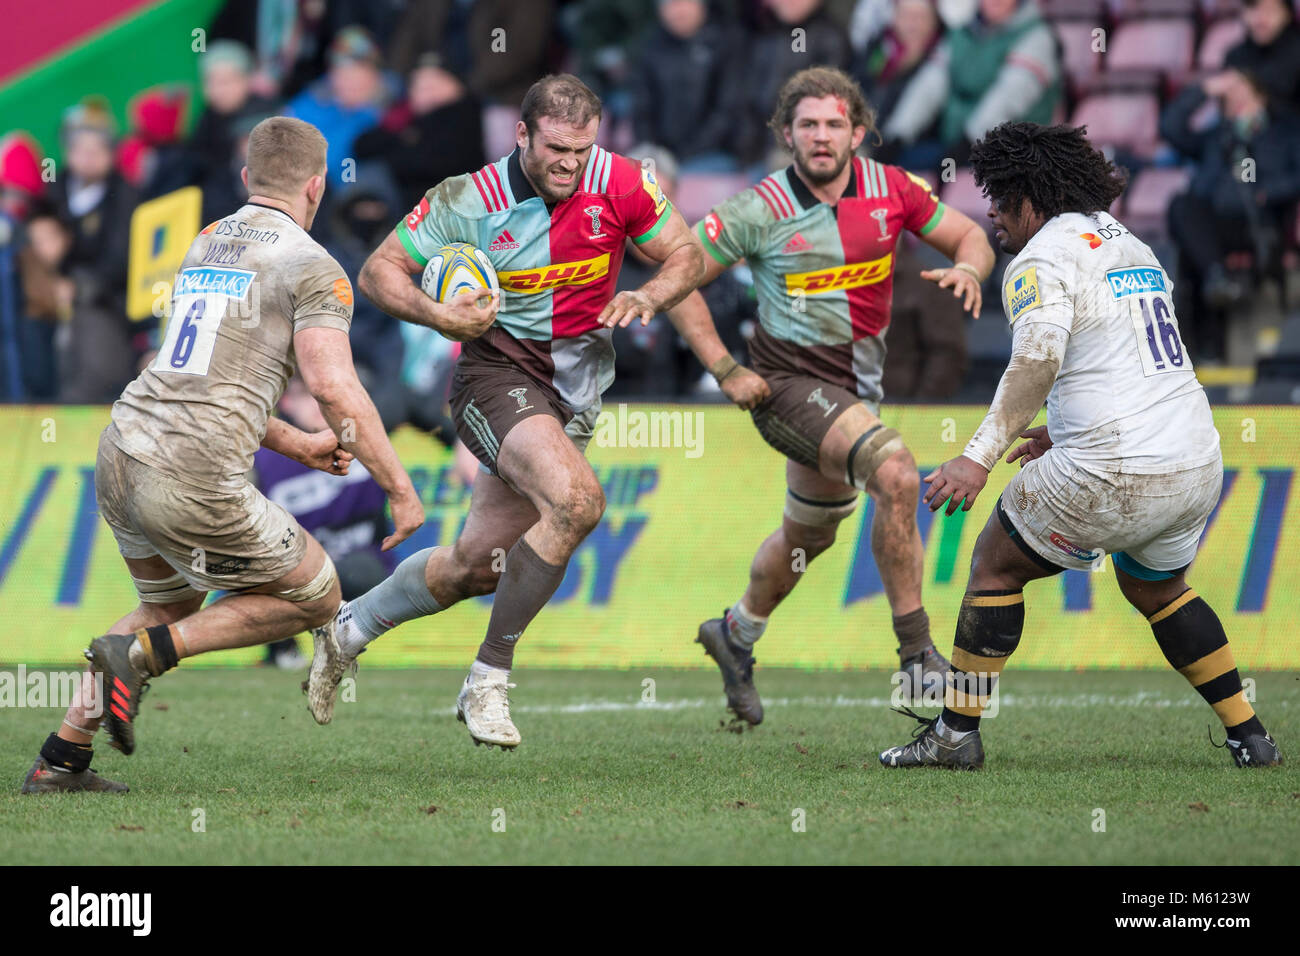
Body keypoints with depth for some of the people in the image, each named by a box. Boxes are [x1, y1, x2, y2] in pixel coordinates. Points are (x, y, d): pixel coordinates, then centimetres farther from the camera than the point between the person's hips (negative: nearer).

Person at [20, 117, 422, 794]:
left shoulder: (203, 246, 21)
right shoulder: (312, 267, -3)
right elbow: (334, 388, -17)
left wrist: (297, 445, 35)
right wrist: (400, 489, -9)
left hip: (119, 457, 8)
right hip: (194, 482, -8)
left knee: (169, 607, 31)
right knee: (314, 598, 13)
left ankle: (60, 759, 22)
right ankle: (141, 654, -2)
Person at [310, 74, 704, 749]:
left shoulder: (619, 182, -7)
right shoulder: (470, 200, -13)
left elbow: (685, 256, 5)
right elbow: (378, 271, -5)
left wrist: (645, 297, -16)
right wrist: (436, 315, -23)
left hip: (575, 385, 5)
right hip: (497, 370, -5)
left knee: (474, 566, 6)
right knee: (576, 500, -31)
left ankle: (350, 629, 34)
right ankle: (487, 681, -21)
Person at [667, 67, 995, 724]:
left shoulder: (890, 189, -4)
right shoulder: (761, 210, -14)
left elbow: (969, 237, 6)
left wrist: (967, 270, -18)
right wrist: (724, 369, -13)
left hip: (857, 387, 6)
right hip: (790, 382, -6)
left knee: (811, 532, 23)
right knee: (896, 473, -29)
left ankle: (736, 634, 50)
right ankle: (917, 656, -22)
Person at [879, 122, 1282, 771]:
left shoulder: (1041, 259, -8)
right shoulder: (1133, 248, 19)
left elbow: (1038, 359, -25)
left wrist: (979, 458, -28)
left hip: (1113, 475, -8)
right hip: (1198, 464, 8)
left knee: (995, 564, 10)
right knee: (1156, 589, 30)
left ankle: (956, 733, 9)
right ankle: (1248, 735, 26)